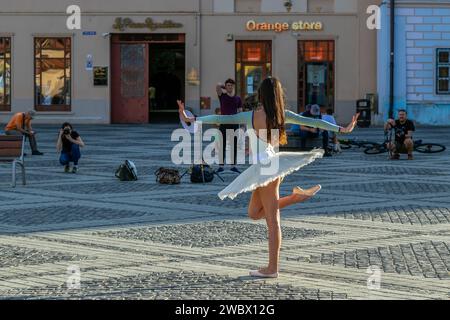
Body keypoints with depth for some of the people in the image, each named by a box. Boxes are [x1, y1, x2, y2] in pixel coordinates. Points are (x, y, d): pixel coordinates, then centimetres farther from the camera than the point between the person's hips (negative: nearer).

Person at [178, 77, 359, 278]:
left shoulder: (251, 116, -9)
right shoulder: (282, 115, 2)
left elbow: (220, 119, -11)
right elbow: (312, 122, 2)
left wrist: (190, 119, -8)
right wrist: (342, 129, 8)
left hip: (263, 167, -5)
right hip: (274, 164, 5)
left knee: (272, 220, -1)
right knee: (254, 213, 21)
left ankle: (272, 268, 5)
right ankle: (295, 197, 11)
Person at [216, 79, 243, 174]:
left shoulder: (238, 98, 10)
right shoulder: (222, 96, 3)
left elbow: (240, 111, 11)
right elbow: (218, 86, -11)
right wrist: (224, 89, 6)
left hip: (234, 123, 2)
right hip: (224, 123, -2)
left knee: (234, 146, 5)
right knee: (222, 145, -1)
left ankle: (234, 166, 10)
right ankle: (221, 166, 1)